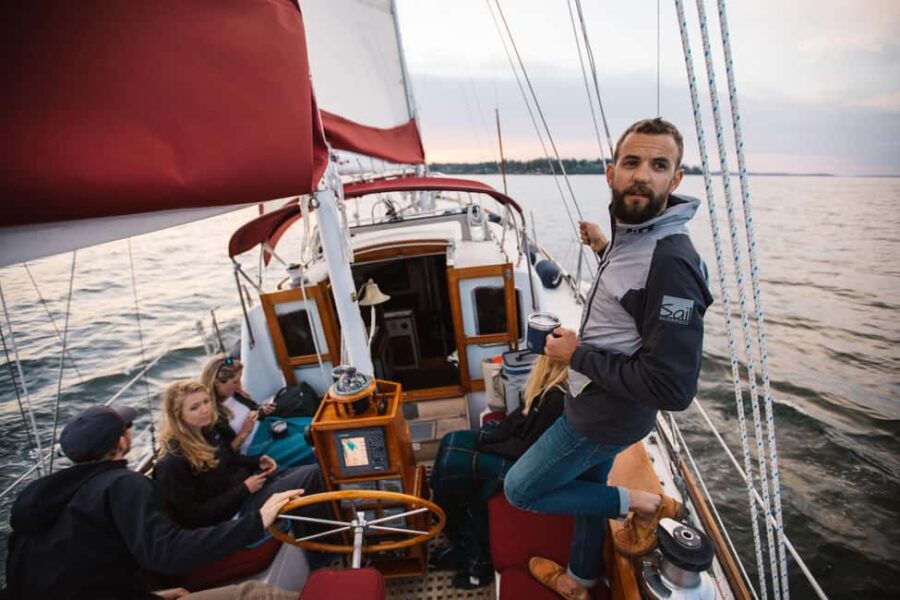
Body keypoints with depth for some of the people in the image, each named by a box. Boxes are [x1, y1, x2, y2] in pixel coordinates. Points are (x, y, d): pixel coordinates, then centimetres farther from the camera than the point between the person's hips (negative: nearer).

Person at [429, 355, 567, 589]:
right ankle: (465, 541, 15)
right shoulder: (550, 381, -2)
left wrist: (486, 447, -11)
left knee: (450, 464, -9)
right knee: (450, 442, 5)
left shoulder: (559, 397, -30)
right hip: (513, 441, 9)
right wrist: (491, 436, 0)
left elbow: (531, 448, -24)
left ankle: (476, 555, 14)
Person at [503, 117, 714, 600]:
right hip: (595, 404, 9)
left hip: (603, 419, -9)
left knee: (518, 489, 8)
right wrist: (605, 250, 13)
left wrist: (578, 355, -25)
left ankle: (641, 503, 17)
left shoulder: (672, 262, -31)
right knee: (587, 488, 28)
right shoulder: (630, 234, -1)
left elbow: (672, 388, -32)